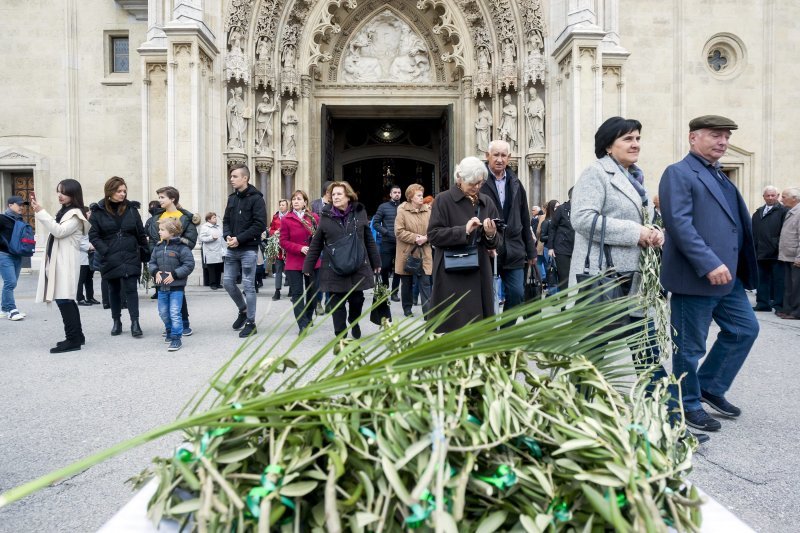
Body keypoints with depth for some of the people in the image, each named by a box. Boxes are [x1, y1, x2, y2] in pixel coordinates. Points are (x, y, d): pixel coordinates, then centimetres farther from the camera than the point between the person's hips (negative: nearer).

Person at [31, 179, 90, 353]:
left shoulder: (75, 214, -9)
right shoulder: (63, 211, 19)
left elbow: (59, 231, -20)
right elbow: (52, 229, 22)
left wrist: (41, 212, -20)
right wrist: (38, 211, 14)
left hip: (66, 261, -10)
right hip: (58, 260, 10)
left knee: (63, 299, -12)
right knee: (66, 300, 12)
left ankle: (73, 339, -9)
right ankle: (77, 336, 19)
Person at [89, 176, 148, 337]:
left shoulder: (131, 209, 3)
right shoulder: (98, 211, -1)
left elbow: (141, 234, 6)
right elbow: (93, 235, -3)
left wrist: (145, 253, 5)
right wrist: (104, 251, -15)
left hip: (130, 257, 0)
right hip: (110, 259, 1)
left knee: (130, 288, -8)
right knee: (114, 290, 12)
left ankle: (135, 322, -3)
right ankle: (116, 322, 23)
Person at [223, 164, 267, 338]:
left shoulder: (256, 198, -8)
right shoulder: (232, 198, 12)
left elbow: (260, 225, -15)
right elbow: (226, 221, 16)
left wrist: (239, 239, -18)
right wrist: (227, 236, -5)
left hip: (248, 249, -7)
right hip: (232, 249, 7)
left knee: (248, 285, -2)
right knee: (227, 281, 9)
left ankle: (250, 322, 9)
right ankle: (243, 310, 31)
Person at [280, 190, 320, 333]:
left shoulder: (314, 217, 2)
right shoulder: (286, 219, -3)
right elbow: (283, 242, -4)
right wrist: (300, 248, -17)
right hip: (294, 263, -2)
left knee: (312, 291, 11)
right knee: (297, 293, -4)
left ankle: (308, 318, 30)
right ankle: (303, 325, -3)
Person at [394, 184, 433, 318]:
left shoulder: (427, 211, 4)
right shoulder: (402, 211, -7)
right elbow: (399, 231, -13)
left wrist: (426, 238, -14)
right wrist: (415, 238, -18)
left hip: (424, 253, 2)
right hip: (407, 253, -2)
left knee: (425, 282, -4)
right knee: (407, 283, 11)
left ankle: (428, 311, -4)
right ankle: (407, 307, 27)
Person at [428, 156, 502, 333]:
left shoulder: (486, 202, 11)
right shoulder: (444, 200, -3)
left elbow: (497, 242, 12)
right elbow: (433, 235, -10)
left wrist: (491, 235, -11)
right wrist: (464, 230, -18)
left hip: (480, 273, 5)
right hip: (452, 275, -5)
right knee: (454, 325, -3)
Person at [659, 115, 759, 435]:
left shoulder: (719, 177, 19)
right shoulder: (678, 173, -9)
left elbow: (737, 224, 24)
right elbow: (680, 223, -21)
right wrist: (710, 264, -26)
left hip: (728, 276, 9)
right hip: (695, 278, -9)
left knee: (745, 329, 14)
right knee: (691, 346, 3)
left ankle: (710, 387, 29)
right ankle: (689, 405, 20)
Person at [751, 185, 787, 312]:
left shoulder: (783, 211, -2)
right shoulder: (758, 213, 16)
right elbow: (754, 232, 14)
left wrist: (779, 245, -15)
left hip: (776, 253, -6)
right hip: (761, 252, 6)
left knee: (778, 279, 1)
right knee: (762, 279, 10)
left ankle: (779, 304, 6)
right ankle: (763, 303, 17)